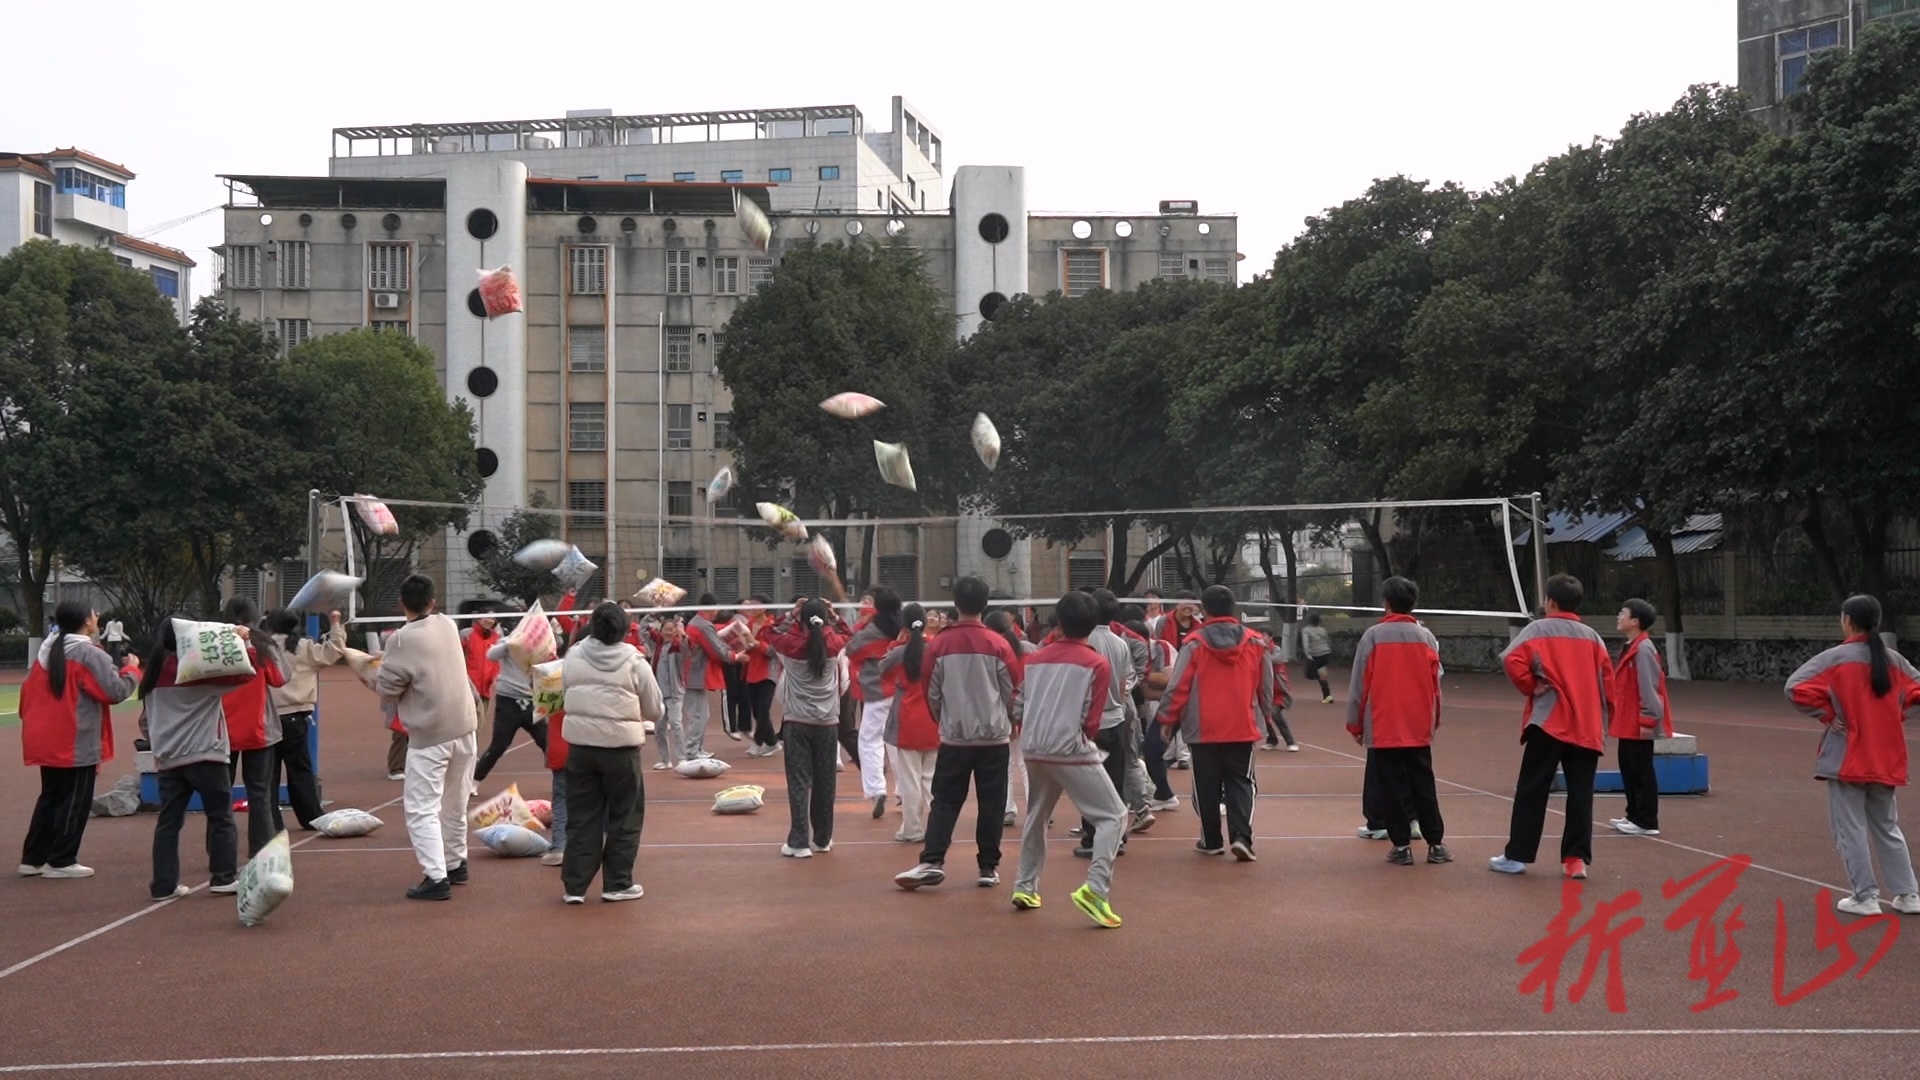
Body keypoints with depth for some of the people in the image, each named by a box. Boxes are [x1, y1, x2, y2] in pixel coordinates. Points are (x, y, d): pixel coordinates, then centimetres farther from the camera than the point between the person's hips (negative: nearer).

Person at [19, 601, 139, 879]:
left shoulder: (46, 651, 11)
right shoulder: (90, 654, -14)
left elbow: (27, 691, 15)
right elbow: (116, 691, -16)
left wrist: (32, 722, 24)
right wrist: (132, 669, 0)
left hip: (45, 741, 8)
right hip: (76, 744, -8)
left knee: (50, 797, 17)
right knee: (74, 801, 1)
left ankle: (32, 858, 20)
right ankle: (61, 862, 4)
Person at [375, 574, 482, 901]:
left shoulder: (403, 639, -16)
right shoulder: (448, 624, 3)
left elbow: (387, 688, -11)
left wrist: (377, 680, 8)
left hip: (429, 735, -6)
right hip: (464, 726, 6)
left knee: (422, 809, -3)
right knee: (455, 803, 20)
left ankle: (436, 878, -10)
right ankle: (456, 865, 33)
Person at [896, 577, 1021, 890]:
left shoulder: (939, 644, -4)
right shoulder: (997, 644, -7)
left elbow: (932, 692, 3)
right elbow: (1014, 690, 0)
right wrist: (1014, 721, 19)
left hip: (954, 736, 1)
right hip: (994, 735, 0)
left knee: (945, 801, 7)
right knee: (991, 803, 7)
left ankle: (933, 862, -4)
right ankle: (989, 867, 11)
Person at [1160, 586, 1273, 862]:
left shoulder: (1194, 642, -8)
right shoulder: (1254, 642, 0)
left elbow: (1178, 686, -7)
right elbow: (1266, 686, 7)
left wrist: (1168, 719, 5)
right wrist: (1264, 715, 23)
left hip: (1203, 729, -1)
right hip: (1243, 728, 2)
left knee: (1207, 786, 11)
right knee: (1240, 783, 8)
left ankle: (1211, 841, 19)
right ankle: (1241, 836, -9)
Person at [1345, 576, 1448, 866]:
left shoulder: (1373, 636, -7)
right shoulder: (1426, 637, 2)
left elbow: (1360, 684, -6)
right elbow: (1435, 683, 7)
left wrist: (1355, 724, 3)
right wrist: (1434, 721, 18)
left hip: (1382, 729, -3)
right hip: (1419, 728, 3)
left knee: (1393, 789, 3)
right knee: (1424, 787, 11)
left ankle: (1402, 846, 3)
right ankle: (1436, 844, 13)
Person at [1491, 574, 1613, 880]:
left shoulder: (1538, 629, -1)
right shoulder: (1592, 636, 10)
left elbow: (1513, 660, -16)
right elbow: (1607, 680, 6)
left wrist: (1530, 688, -2)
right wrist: (1602, 715, 14)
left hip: (1549, 722, -3)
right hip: (1587, 727, 3)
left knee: (1531, 790, 2)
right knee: (1580, 794, 6)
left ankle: (1516, 856, 4)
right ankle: (1576, 858, 1)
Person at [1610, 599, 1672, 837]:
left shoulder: (1643, 649, -18)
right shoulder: (1631, 647, 13)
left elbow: (1648, 686, -22)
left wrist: (1648, 720, -22)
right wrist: (1618, 717, 20)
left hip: (1639, 724, -10)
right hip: (1628, 722, 10)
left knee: (1642, 771, -3)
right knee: (1629, 769, 15)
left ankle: (1646, 822, 4)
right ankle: (1634, 815, 24)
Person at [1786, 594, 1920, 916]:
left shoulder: (1836, 658, -12)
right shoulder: (1893, 660, 4)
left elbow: (1797, 688, -22)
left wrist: (1827, 715, -11)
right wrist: (1894, 717, 7)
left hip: (1847, 759, -6)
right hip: (1885, 760, 6)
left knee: (1851, 829, 3)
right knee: (1887, 828, 18)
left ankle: (1865, 896, 3)